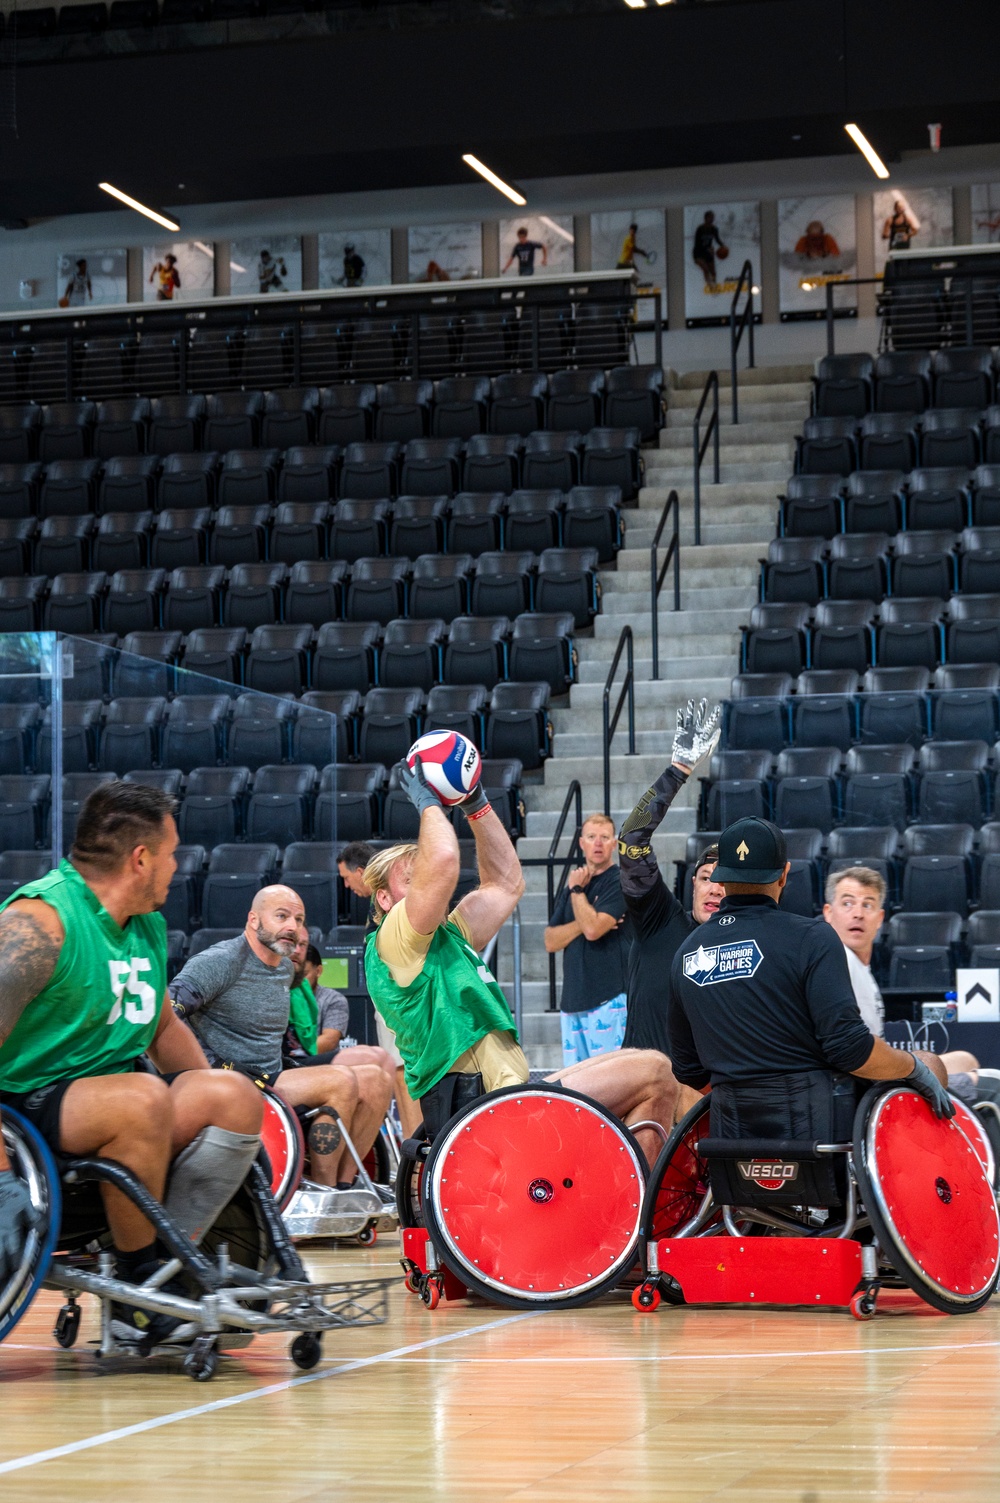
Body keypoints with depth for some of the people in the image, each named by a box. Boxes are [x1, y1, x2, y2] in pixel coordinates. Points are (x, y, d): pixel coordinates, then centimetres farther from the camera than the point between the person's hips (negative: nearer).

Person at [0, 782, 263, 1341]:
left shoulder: (150, 927, 13)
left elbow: (165, 1027, 29)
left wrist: (209, 1099, 14)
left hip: (109, 1092, 8)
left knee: (236, 1098, -15)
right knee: (143, 1099, -35)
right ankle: (138, 1289, -20)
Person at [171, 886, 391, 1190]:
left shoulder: (286, 969, 18)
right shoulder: (222, 961, -11)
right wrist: (211, 1067, -26)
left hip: (271, 1080, 10)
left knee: (373, 1080, -2)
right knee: (341, 1081, -26)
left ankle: (344, 1185, -4)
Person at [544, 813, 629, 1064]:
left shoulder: (620, 883, -3)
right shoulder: (571, 888, 19)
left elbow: (593, 929, -16)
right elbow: (551, 942, 11)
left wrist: (577, 890, -3)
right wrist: (584, 923, -5)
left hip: (609, 999, -7)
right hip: (572, 1000, 7)